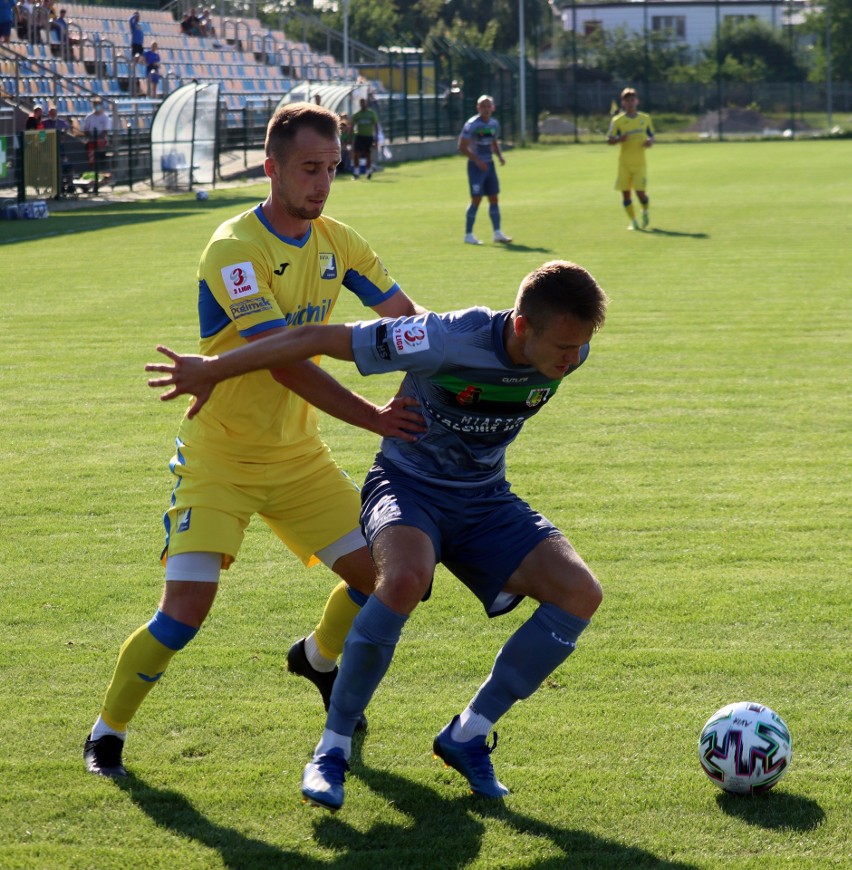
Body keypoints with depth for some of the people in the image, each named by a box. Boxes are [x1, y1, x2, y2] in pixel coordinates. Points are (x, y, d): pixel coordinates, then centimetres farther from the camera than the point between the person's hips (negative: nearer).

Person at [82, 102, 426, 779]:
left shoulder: (335, 242, 0)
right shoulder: (234, 249, -22)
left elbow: (404, 313, 7)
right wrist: (372, 416, -34)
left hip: (299, 454, 6)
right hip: (220, 456, -6)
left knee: (380, 572, 1)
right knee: (187, 607, -17)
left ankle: (317, 657, 34)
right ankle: (107, 731, 4)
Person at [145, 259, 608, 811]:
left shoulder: (568, 352, -14)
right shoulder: (451, 340, -31)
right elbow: (322, 339, -24)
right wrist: (211, 371, -16)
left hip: (485, 500, 5)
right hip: (409, 485, -5)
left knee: (581, 593, -17)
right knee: (406, 577, -39)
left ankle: (468, 736, -3)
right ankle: (333, 746, -21)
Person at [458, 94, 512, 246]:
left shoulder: (494, 123, 7)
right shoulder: (472, 124, -13)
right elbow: (462, 146, -14)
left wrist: (500, 156, 2)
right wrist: (477, 160, -20)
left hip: (489, 164, 6)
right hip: (476, 165, -6)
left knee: (494, 198, 6)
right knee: (476, 199, -8)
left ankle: (497, 233, 11)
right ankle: (468, 235, 0)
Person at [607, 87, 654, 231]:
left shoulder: (645, 119, 6)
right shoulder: (617, 121, 1)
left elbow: (651, 135, 17)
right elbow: (609, 140, 2)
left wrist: (650, 141, -6)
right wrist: (619, 139, -19)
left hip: (640, 162, 0)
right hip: (624, 163, 0)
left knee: (640, 191, -9)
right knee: (625, 192, 0)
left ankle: (645, 212, 22)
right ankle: (633, 221, 14)